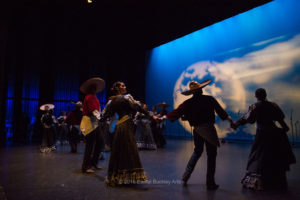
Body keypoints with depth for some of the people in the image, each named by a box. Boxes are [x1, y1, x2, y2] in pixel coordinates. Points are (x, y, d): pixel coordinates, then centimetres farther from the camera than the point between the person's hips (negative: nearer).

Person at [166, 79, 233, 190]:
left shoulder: (188, 103, -1)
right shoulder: (209, 99, -5)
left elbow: (176, 112, 2)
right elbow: (221, 111, -1)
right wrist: (231, 121, 9)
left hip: (197, 130, 4)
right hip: (209, 130, -3)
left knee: (197, 151, 24)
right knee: (211, 155, 6)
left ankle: (186, 175, 20)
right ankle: (210, 183, 10)